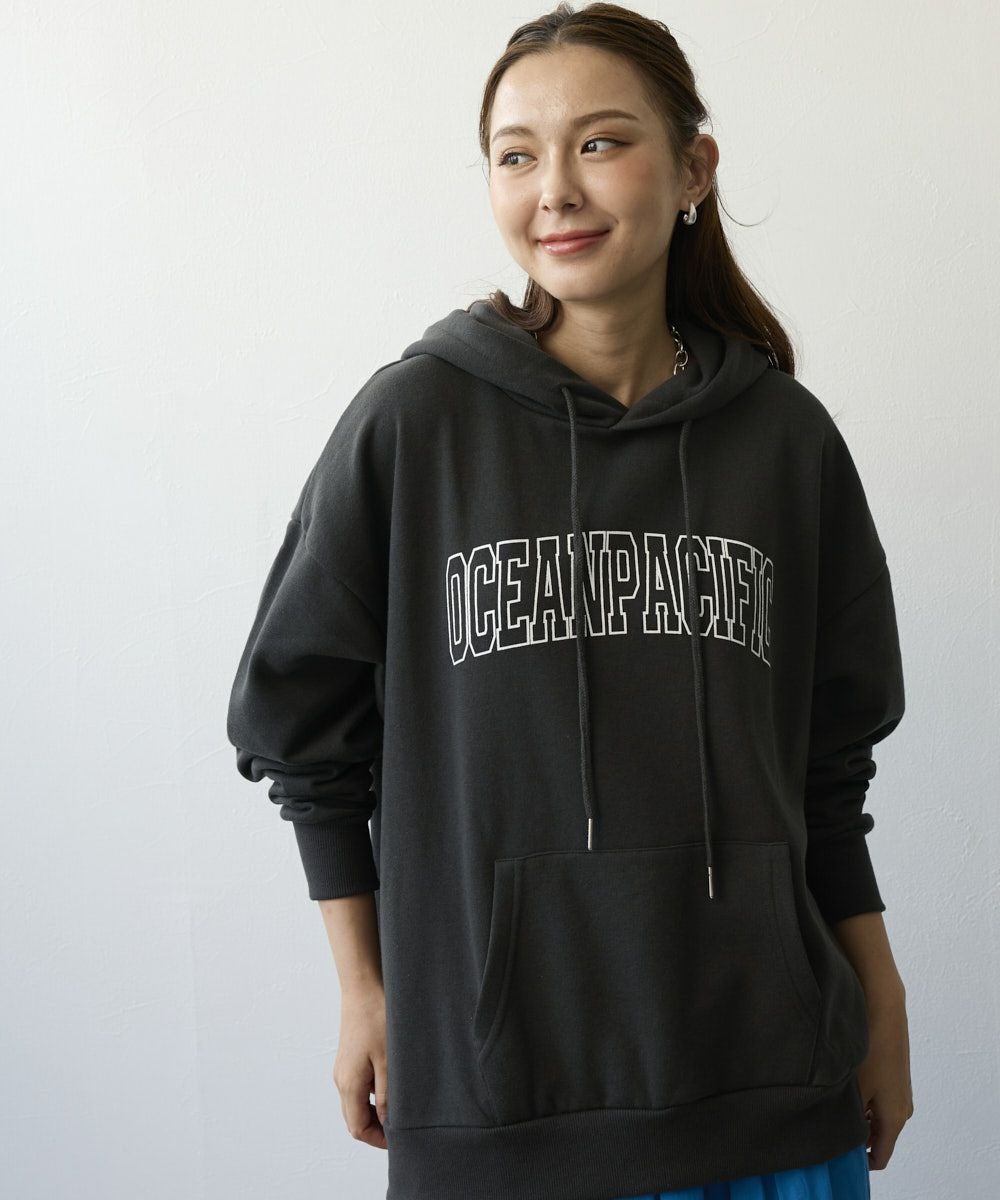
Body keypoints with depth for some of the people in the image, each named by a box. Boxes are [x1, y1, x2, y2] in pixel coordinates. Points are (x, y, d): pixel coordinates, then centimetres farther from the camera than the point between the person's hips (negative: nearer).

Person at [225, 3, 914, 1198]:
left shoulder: (784, 435, 3)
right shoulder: (415, 417, -4)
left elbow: (826, 761, 11)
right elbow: (299, 720, 3)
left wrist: (879, 1009, 10)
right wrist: (363, 992, 2)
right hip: (490, 1072, -2)